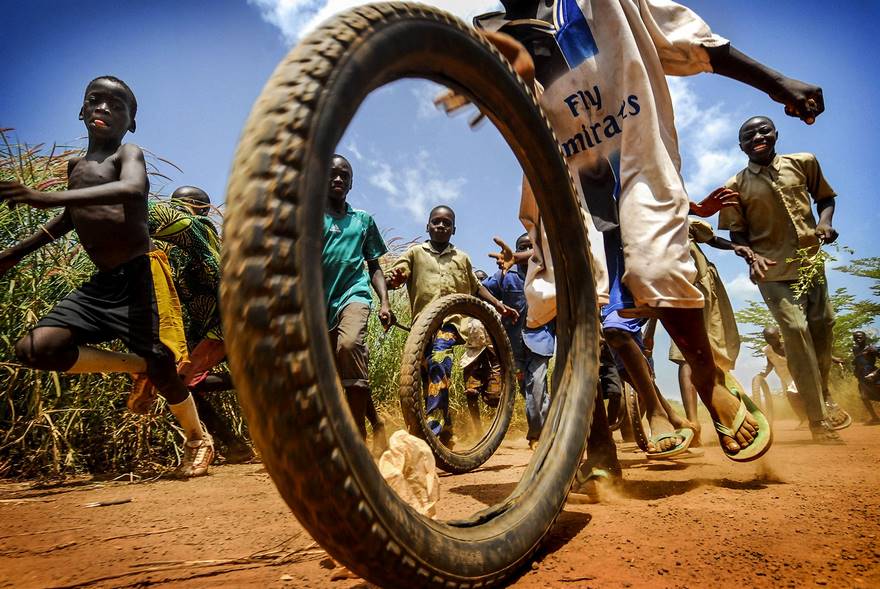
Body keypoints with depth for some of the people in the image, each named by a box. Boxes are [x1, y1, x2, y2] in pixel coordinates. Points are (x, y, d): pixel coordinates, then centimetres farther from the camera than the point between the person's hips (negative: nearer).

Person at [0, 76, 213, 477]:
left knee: (161, 368, -6)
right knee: (35, 348, -10)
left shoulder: (129, 154, -2)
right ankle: (136, 367, 8)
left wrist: (49, 198, -35)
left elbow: (134, 189, -27)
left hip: (142, 274, -6)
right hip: (101, 283, 7)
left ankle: (198, 441, 19)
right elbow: (70, 218, 34)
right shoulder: (76, 166, 18)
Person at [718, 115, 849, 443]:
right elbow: (737, 232, 0)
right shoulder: (736, 186, -2)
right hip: (773, 270, -3)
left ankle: (825, 399, 32)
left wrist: (825, 222, -5)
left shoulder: (804, 163, 5)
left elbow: (825, 197, 16)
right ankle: (819, 419, -8)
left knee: (823, 327, 8)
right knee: (795, 329, -13)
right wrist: (752, 255, -20)